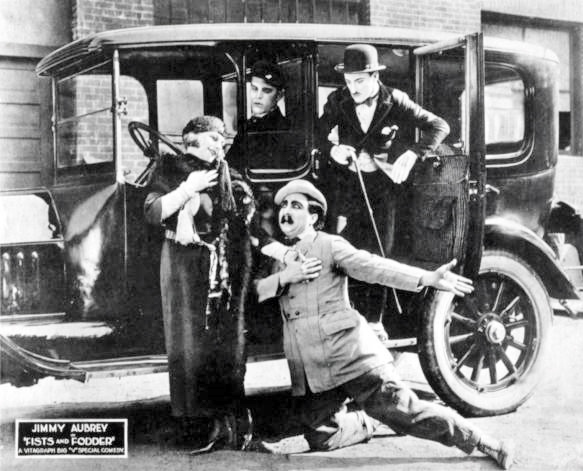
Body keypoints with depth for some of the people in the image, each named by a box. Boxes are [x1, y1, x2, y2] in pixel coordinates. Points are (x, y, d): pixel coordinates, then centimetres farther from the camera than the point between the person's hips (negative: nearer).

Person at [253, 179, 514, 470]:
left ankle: (483, 444, 1)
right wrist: (284, 276, -11)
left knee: (402, 411, -11)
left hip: (349, 355, -6)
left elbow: (372, 266, -15)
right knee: (319, 437, 2)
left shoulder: (330, 245, -2)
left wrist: (427, 278, -29)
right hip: (313, 370, 6)